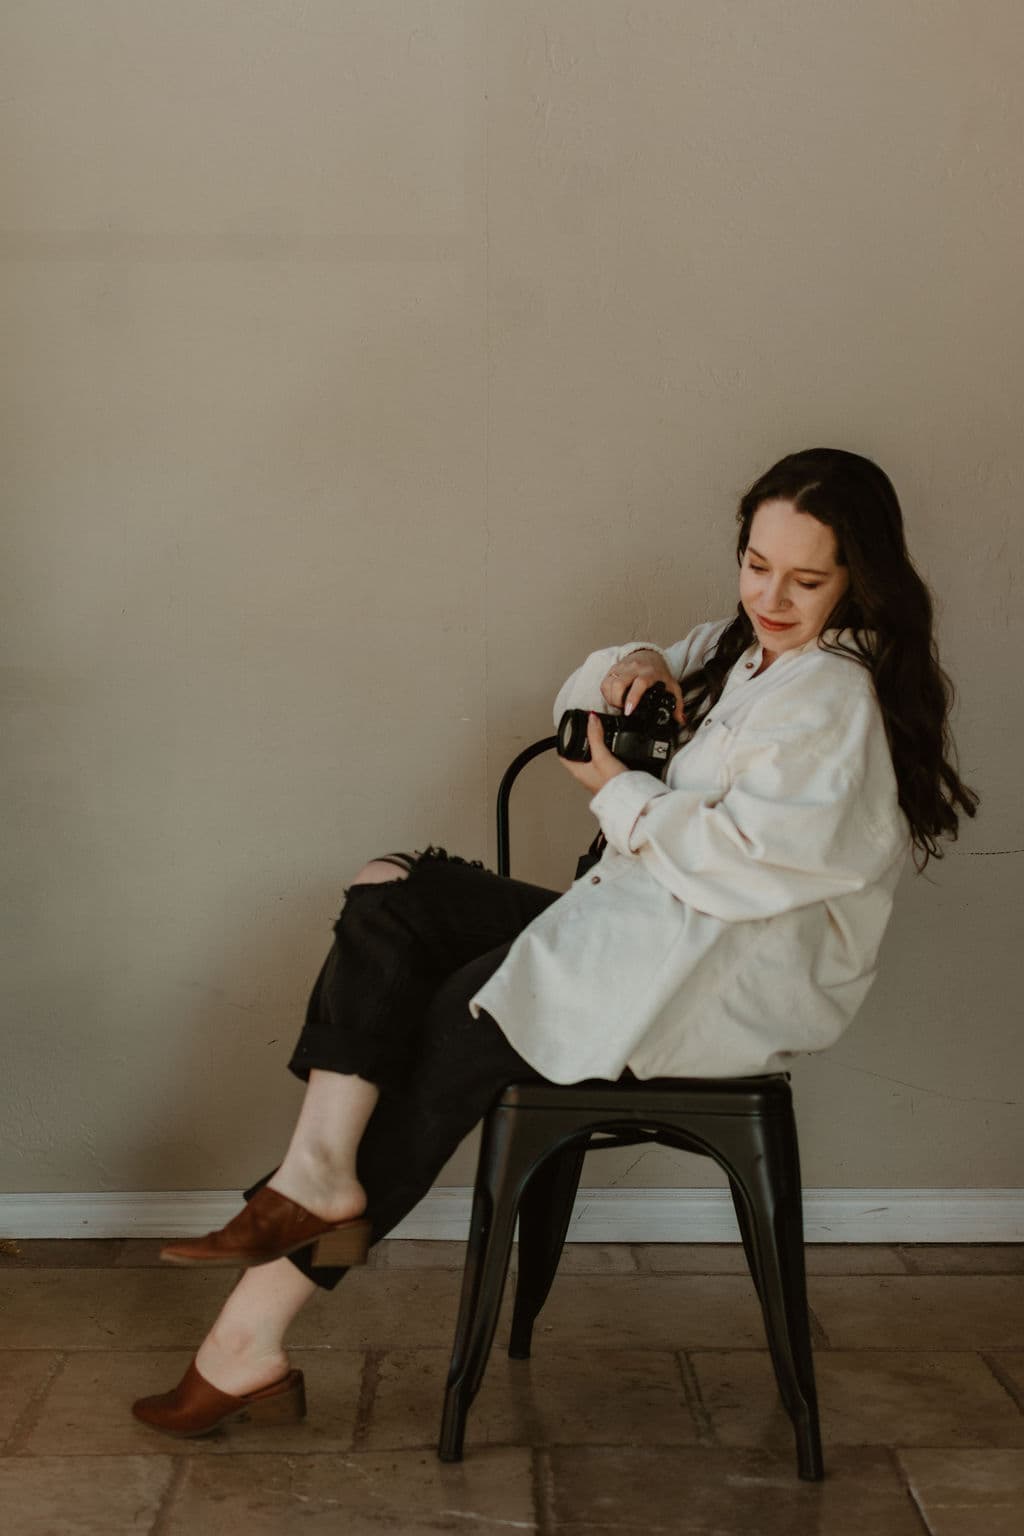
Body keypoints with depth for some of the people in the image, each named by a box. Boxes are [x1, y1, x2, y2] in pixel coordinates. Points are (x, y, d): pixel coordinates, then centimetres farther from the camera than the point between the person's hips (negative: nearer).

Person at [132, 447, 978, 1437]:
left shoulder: (833, 695, -12)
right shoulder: (744, 648, 18)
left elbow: (750, 863, -24)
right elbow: (580, 711, 25)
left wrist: (614, 789, -10)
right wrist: (629, 670, 1)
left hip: (733, 980, -10)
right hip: (646, 937, 10)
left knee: (454, 1031, -19)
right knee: (393, 894, -3)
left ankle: (253, 1333, -11)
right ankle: (321, 1170, -21)